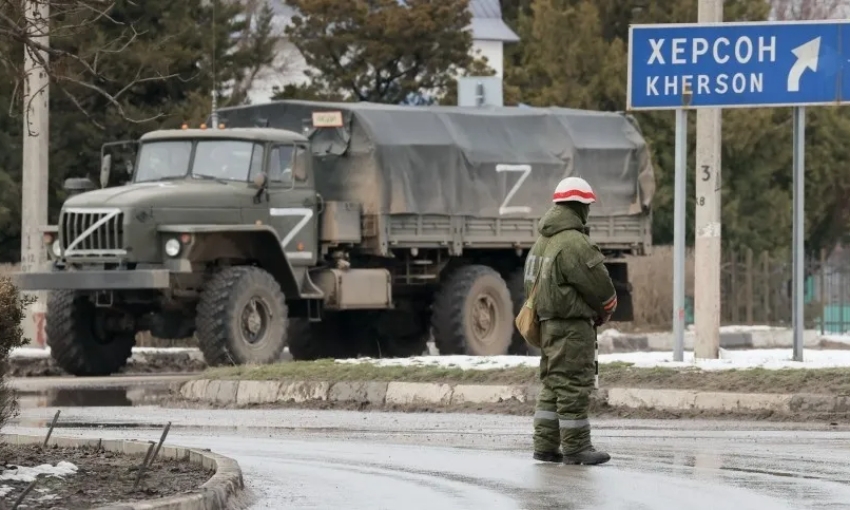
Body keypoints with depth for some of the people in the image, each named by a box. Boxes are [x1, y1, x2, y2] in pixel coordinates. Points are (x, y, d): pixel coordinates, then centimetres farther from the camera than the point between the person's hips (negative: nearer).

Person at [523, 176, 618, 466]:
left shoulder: (542, 241, 13)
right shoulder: (574, 243, -17)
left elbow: (533, 283, 17)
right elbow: (599, 284, -16)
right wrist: (606, 312, 5)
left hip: (547, 323, 10)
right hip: (573, 326, -10)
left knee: (553, 385, 14)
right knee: (574, 386, -5)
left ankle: (545, 445, 16)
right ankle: (575, 448, -3)